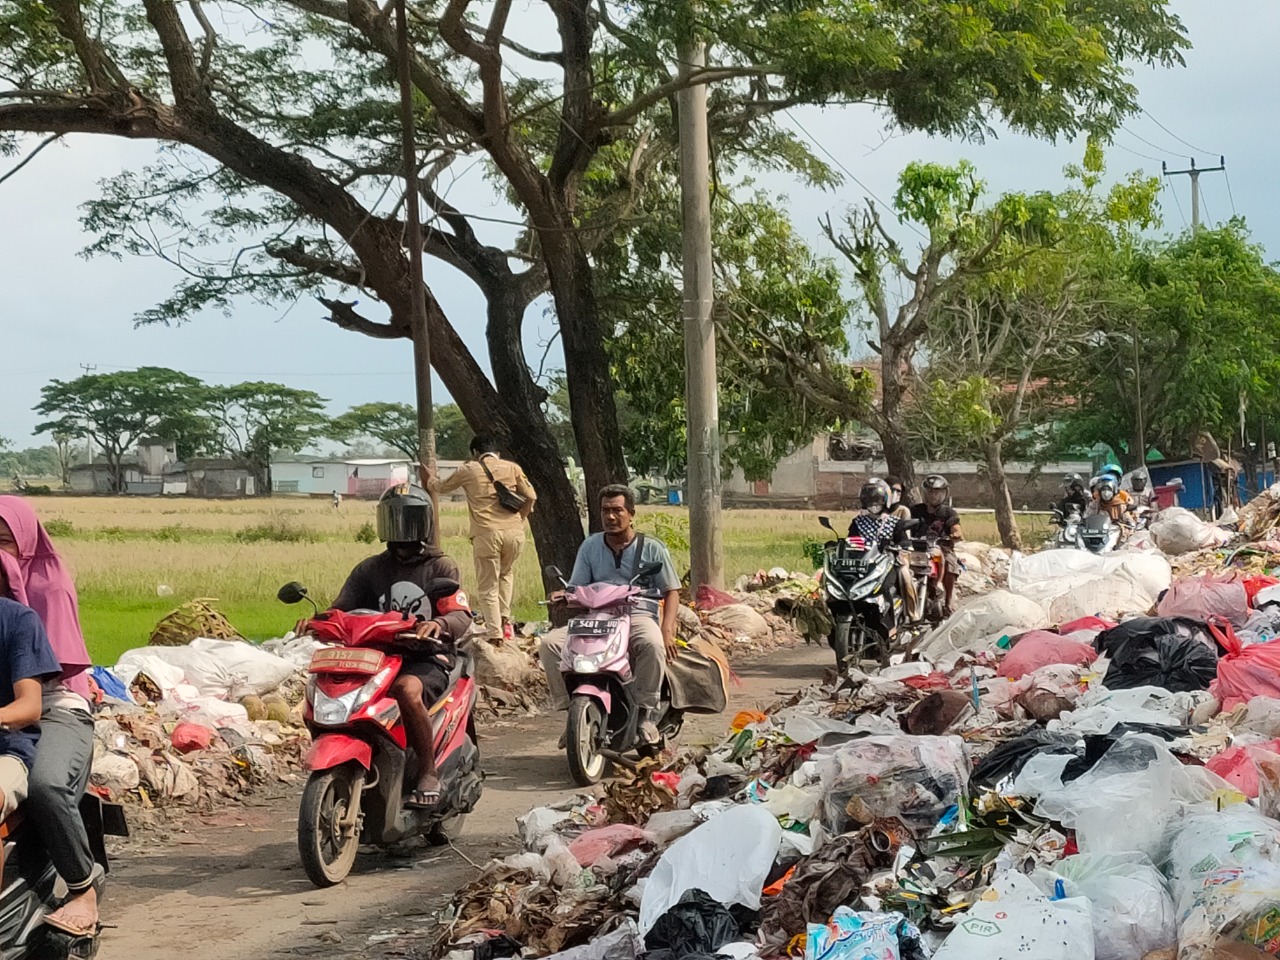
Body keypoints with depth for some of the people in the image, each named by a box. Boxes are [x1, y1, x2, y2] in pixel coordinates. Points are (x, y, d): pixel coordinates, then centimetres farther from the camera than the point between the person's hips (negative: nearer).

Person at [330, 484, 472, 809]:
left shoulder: (441, 567, 7)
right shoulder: (369, 569, 18)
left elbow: (461, 616, -7)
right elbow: (341, 610, 11)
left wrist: (439, 624, -32)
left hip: (429, 660, -4)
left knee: (407, 689, -38)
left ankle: (429, 773, -25)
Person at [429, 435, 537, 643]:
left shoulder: (468, 470, 9)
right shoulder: (512, 468, 12)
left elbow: (441, 487, 25)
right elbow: (531, 497, 6)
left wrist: (431, 481, 47)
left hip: (486, 533, -3)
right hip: (514, 532, 3)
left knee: (487, 588, 3)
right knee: (506, 573, 28)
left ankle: (495, 634, -6)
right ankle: (505, 620, 16)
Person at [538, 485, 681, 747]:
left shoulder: (652, 548, 7)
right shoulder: (590, 546, 15)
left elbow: (671, 591, 7)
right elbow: (578, 588, 13)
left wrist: (667, 630, -10)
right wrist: (565, 595, -13)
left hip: (639, 615, -3)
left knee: (652, 644, -39)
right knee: (550, 643, -21)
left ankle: (646, 714, -24)